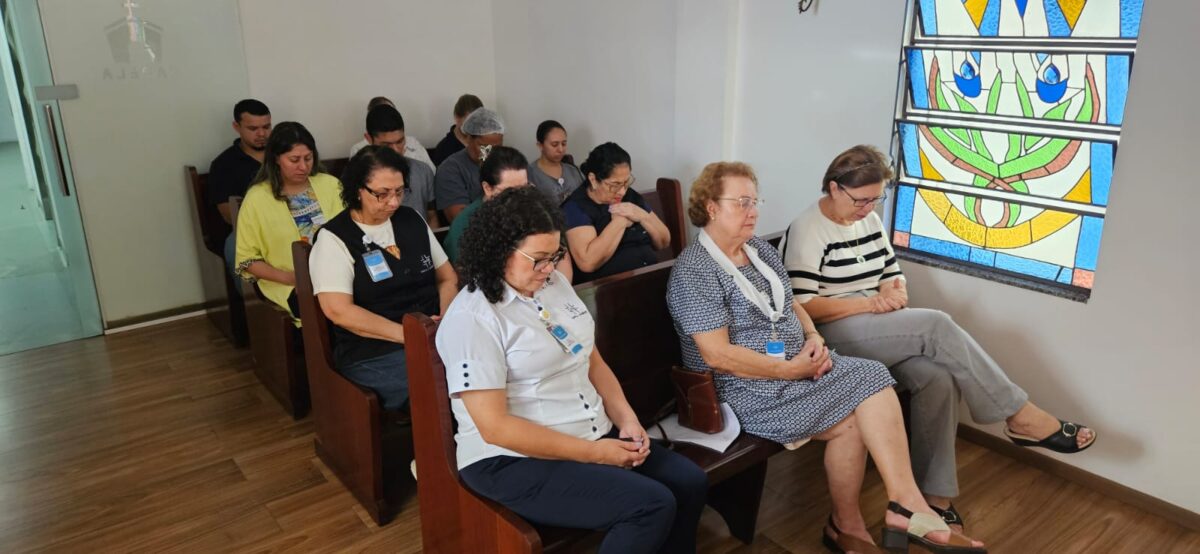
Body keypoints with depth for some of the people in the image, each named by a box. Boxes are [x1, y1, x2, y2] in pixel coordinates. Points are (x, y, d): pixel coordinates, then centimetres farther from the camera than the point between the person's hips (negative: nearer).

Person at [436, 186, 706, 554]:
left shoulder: (555, 284, 6)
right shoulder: (471, 318, -18)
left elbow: (593, 362, 13)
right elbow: (495, 427, -21)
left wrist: (627, 420, -4)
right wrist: (593, 453, -20)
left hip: (595, 434, 8)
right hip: (516, 460, -8)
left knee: (690, 483, -4)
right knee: (652, 506, -21)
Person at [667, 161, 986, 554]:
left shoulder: (760, 250, 12)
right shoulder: (693, 271, -15)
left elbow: (792, 305, 20)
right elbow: (719, 355, -21)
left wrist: (814, 339, -2)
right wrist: (789, 369, -18)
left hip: (796, 364, 8)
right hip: (751, 388, -7)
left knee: (874, 379, -15)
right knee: (852, 421, -15)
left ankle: (905, 508, -14)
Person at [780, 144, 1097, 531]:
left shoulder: (870, 220, 14)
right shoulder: (807, 230, -10)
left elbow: (893, 273, 20)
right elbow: (801, 306, -17)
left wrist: (895, 292, -6)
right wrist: (869, 302, -20)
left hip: (879, 330, 7)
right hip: (832, 333, -7)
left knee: (939, 379, -22)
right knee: (936, 325, -25)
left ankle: (934, 496, -15)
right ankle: (1021, 416, -12)